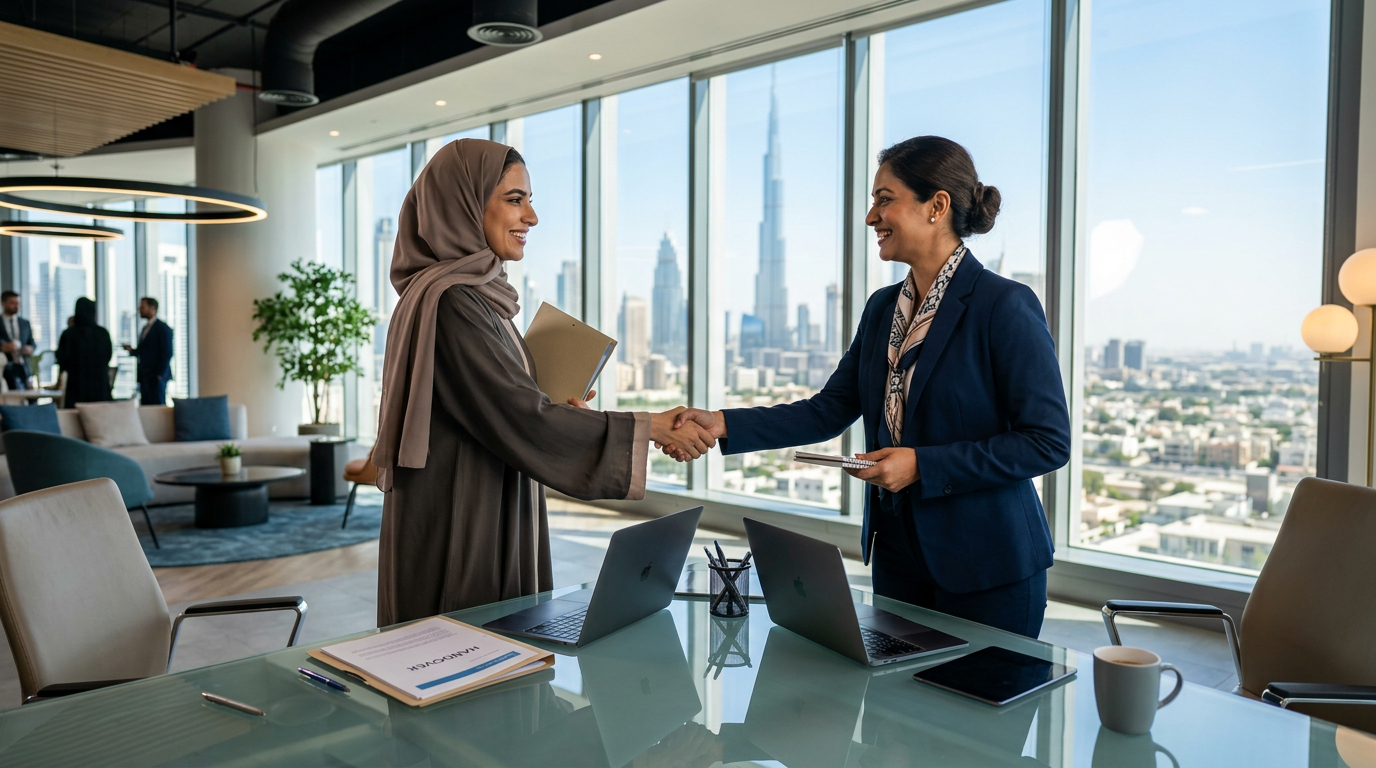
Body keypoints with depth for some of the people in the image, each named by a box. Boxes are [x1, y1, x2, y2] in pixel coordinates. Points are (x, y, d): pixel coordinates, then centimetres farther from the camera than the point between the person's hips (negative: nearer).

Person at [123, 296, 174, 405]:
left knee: (157, 405, -8)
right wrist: (132, 350, 1)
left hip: (157, 377, -8)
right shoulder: (145, 328, 18)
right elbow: (143, 351, 21)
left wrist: (160, 375, -16)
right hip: (145, 377, 8)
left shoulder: (163, 328, -7)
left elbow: (167, 353, -12)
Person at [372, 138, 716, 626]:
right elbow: (520, 419, -23)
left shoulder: (479, 293, 11)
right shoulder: (450, 301, -19)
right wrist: (651, 429, -19)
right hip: (456, 528, -9)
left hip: (489, 522, 9)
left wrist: (555, 412, 5)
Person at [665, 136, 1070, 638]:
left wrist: (922, 465, -20)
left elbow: (1049, 442, -15)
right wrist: (723, 424, -4)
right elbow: (829, 412, 6)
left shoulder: (1006, 306, -14)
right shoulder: (883, 307, 8)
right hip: (898, 554, 7)